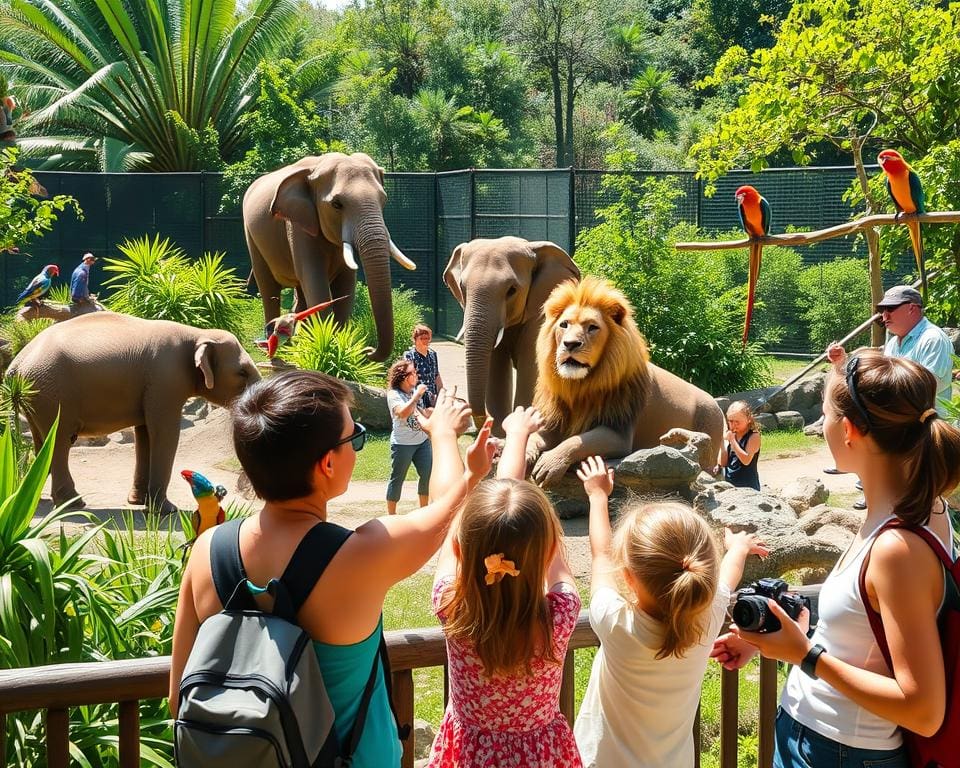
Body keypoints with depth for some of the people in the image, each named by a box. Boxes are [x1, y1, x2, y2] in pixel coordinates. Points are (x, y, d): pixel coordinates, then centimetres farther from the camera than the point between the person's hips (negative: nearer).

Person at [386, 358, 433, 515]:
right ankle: (391, 515, 11)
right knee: (397, 478, 2)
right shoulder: (394, 394, -13)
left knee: (428, 474, 5)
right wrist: (417, 395, -24)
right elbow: (403, 413, -31)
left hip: (422, 441, 7)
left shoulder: (415, 390, 8)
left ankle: (424, 509, 21)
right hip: (402, 443, -7)